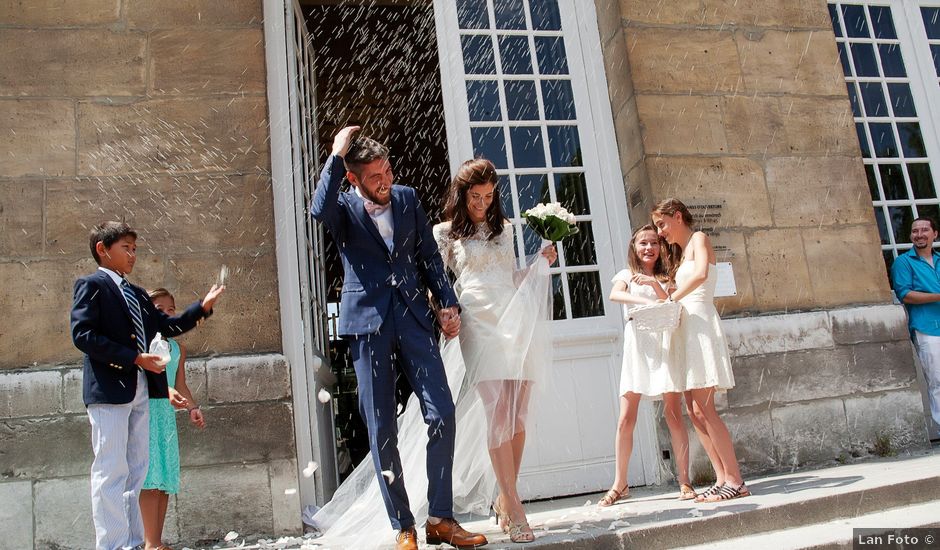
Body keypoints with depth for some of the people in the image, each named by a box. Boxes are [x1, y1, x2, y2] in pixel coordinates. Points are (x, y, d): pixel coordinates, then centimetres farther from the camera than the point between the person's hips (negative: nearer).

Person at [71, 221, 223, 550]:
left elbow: (167, 326, 21)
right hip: (109, 388, -8)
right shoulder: (91, 285, -3)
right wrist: (134, 358, -19)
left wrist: (203, 306, 9)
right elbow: (82, 334, -15)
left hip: (140, 390, 8)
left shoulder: (137, 294, 21)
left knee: (135, 469, 10)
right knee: (111, 470, -6)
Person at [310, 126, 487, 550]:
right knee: (381, 431, 1)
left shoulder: (407, 198, 12)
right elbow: (319, 210, -23)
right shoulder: (344, 208, 2)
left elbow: (429, 256, 14)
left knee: (442, 415, -6)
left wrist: (447, 304, 7)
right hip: (368, 322, -2)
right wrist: (336, 156, -17)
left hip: (413, 317, 3)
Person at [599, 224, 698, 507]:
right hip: (637, 346, 0)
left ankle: (685, 481, 2)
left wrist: (655, 286, -13)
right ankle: (620, 484, 5)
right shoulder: (627, 275, 13)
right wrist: (646, 301, -25)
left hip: (664, 343, 0)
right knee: (625, 419, -4)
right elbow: (614, 295, -9)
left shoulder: (666, 277, 16)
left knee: (673, 414, -6)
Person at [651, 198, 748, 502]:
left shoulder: (699, 239, -2)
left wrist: (672, 298, -15)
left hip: (701, 324, -9)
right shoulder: (683, 252, 24)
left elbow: (701, 274, -23)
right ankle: (723, 479, 6)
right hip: (686, 328, 9)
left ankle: (735, 481, -10)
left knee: (702, 408, -14)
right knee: (694, 410, 3)